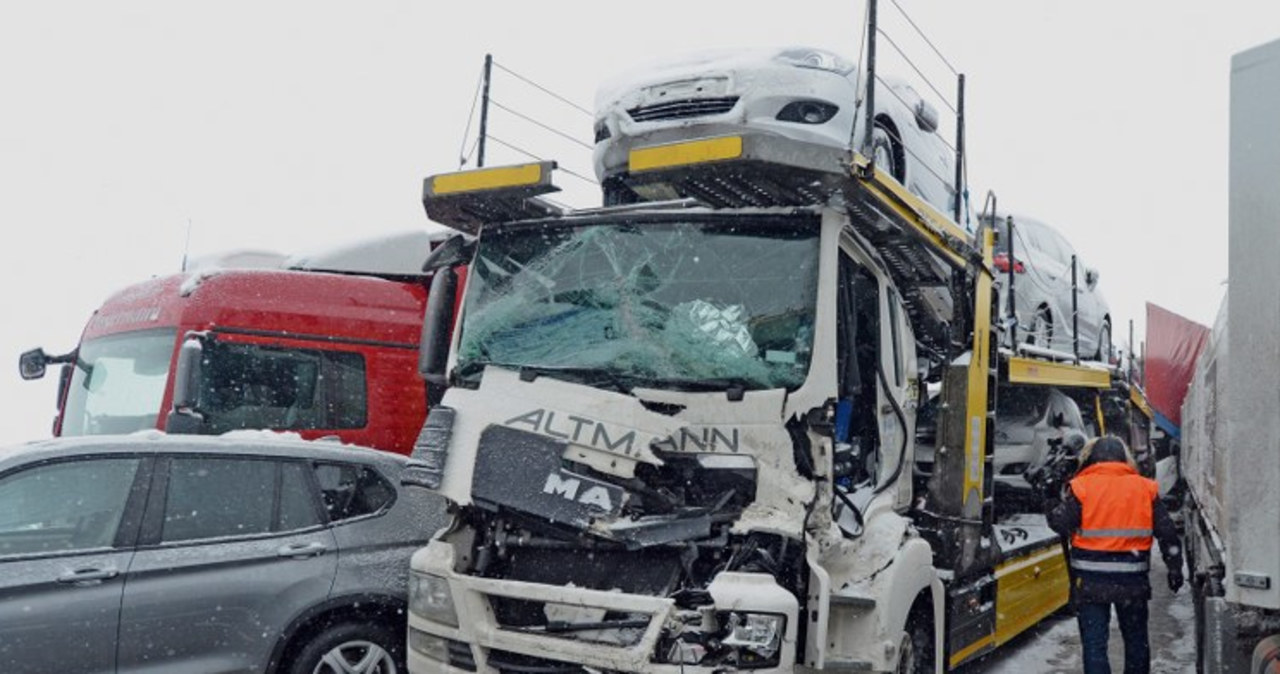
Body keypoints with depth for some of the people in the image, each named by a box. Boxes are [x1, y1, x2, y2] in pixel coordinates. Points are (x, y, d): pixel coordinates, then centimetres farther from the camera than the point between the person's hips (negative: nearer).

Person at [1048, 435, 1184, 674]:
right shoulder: (1145, 488, 3)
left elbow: (1059, 523, -9)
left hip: (1090, 581, -3)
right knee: (1136, 639, 21)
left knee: (1094, 642, 3)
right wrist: (1175, 569, 14)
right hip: (1133, 581, 3)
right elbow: (1167, 532, 5)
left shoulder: (1081, 487, -8)